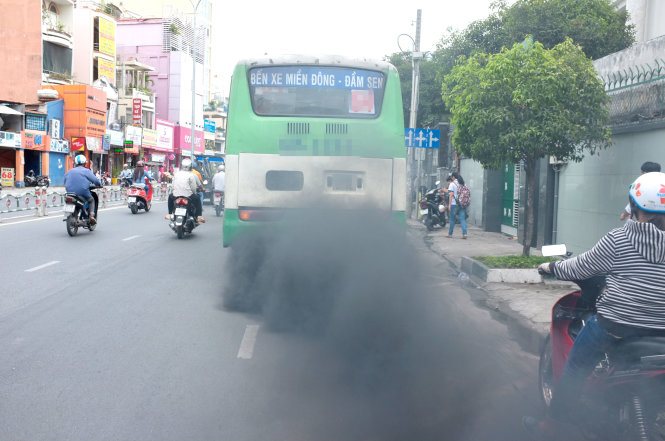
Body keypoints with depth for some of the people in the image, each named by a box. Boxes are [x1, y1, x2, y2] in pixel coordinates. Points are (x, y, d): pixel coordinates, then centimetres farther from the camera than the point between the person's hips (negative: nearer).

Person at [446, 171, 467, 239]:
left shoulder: (452, 184, -5)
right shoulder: (463, 184, 11)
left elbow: (451, 195, -10)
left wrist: (449, 204, -8)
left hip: (454, 204, -4)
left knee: (452, 219, 6)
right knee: (462, 219, 1)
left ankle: (450, 234, 15)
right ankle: (464, 234, -12)